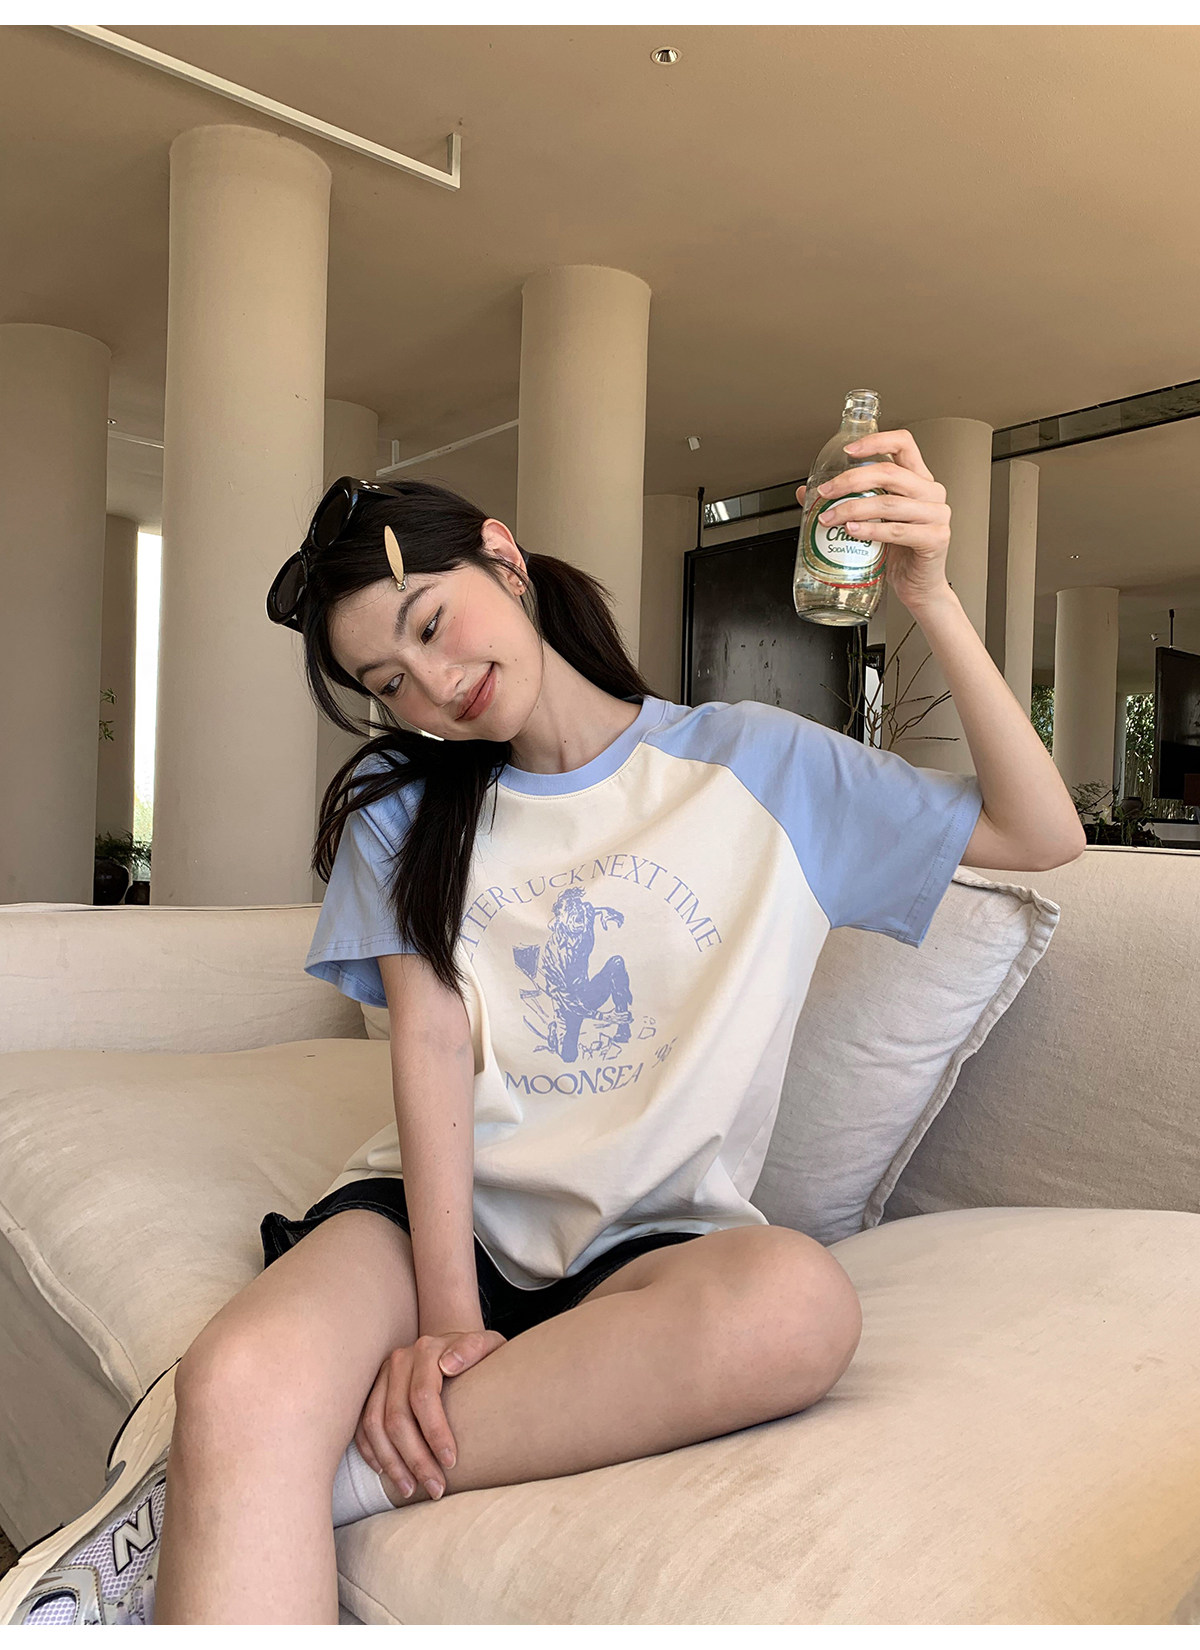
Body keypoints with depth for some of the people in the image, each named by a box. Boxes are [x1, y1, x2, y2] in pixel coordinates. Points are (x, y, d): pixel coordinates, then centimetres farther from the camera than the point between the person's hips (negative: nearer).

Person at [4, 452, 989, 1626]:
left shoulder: (755, 765, 7)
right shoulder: (408, 804, 13)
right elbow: (433, 1042, -2)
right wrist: (446, 1312, -16)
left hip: (652, 1240, 1)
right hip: (441, 1202, 0)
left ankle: (232, 1480, -28)